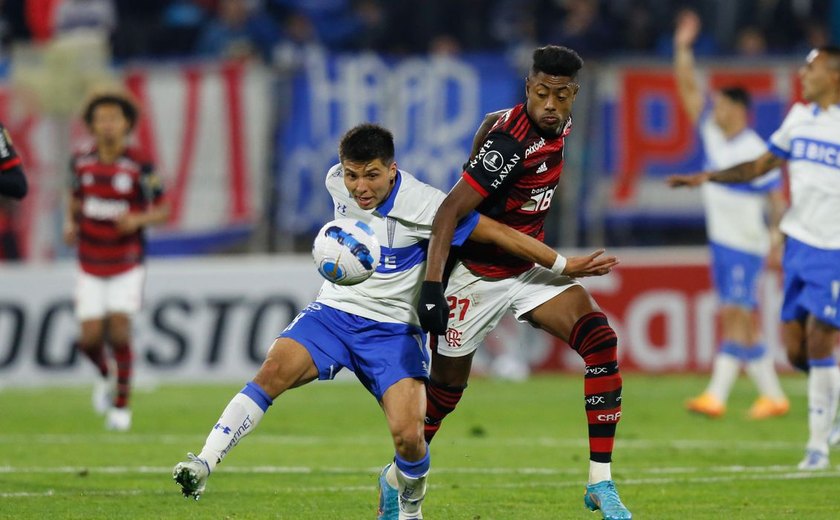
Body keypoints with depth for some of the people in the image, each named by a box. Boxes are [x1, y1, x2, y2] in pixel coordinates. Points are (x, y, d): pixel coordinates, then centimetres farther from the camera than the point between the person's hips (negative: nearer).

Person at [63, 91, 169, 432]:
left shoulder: (140, 167, -12)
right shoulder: (82, 162, -2)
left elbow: (162, 212, -5)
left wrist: (137, 220, -24)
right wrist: (70, 224, -2)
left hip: (127, 266, -3)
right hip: (90, 266, 3)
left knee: (119, 330, -15)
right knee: (90, 338, -6)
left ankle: (121, 404, 2)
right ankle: (105, 373, 30)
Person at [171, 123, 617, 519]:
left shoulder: (422, 206, -20)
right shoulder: (338, 182, -5)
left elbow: (499, 233, -16)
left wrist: (563, 266, -15)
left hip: (393, 329, -3)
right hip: (333, 311, 3)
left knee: (408, 435, -18)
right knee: (274, 370, -27)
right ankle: (204, 464, -29)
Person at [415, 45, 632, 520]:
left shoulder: (560, 124, -2)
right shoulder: (512, 144, -28)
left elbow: (492, 122, 18)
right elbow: (450, 211, -29)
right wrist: (433, 285, -35)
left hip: (527, 269, 7)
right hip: (478, 278, -7)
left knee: (601, 341, -15)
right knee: (447, 389, 8)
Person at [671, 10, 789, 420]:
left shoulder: (755, 151, -12)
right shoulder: (712, 132, 6)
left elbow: (776, 198, -9)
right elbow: (688, 90, 6)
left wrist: (779, 239, -13)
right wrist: (683, 48, -3)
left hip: (747, 245, -7)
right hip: (720, 241, 7)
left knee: (736, 317, -11)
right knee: (735, 321, 7)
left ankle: (716, 397, -18)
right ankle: (773, 395, 14)